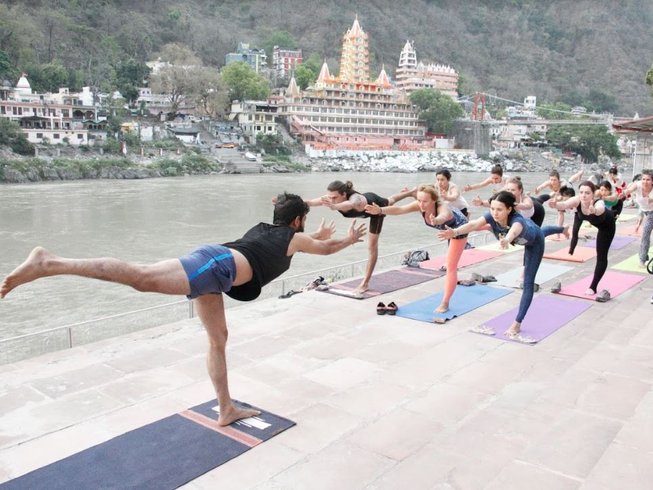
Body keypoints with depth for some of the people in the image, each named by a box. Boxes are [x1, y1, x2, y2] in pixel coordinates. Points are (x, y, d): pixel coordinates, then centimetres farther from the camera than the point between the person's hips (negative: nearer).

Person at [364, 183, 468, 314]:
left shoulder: (442, 208, -46)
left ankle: (445, 303, -2)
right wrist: (380, 210, -69)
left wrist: (436, 221, -96)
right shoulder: (419, 205, -33)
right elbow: (399, 209, -50)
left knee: (451, 267, -9)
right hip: (448, 227, 6)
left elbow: (443, 216, -72)